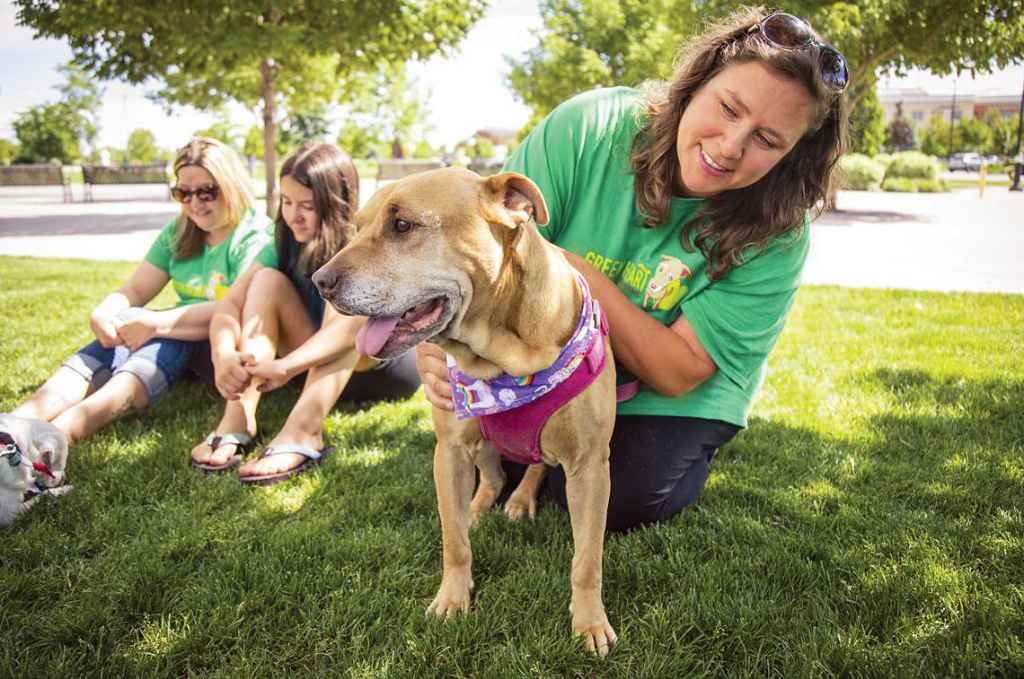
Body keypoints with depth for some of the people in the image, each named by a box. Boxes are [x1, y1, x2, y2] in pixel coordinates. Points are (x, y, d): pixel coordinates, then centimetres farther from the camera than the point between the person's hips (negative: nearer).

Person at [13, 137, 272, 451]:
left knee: (171, 336, -34)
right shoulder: (178, 233, 14)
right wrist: (102, 315, -13)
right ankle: (16, 426, -41)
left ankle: (61, 431, -52)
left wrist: (155, 324, -28)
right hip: (181, 344, 6)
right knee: (124, 329, -22)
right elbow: (134, 289, 10)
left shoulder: (257, 235, -9)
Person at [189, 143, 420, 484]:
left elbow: (354, 322, -37)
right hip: (320, 363, 5)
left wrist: (285, 366, -47)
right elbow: (229, 304, -15)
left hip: (389, 362, -5)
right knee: (269, 280, -16)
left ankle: (303, 431, -45)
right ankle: (237, 418, -30)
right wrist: (223, 356, -36)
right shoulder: (286, 245, -4)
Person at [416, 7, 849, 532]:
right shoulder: (588, 129, -24)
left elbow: (679, 373, -26)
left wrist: (580, 275, -38)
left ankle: (688, 448, 13)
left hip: (678, 397, -1)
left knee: (608, 500, -19)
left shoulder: (774, 236, -24)